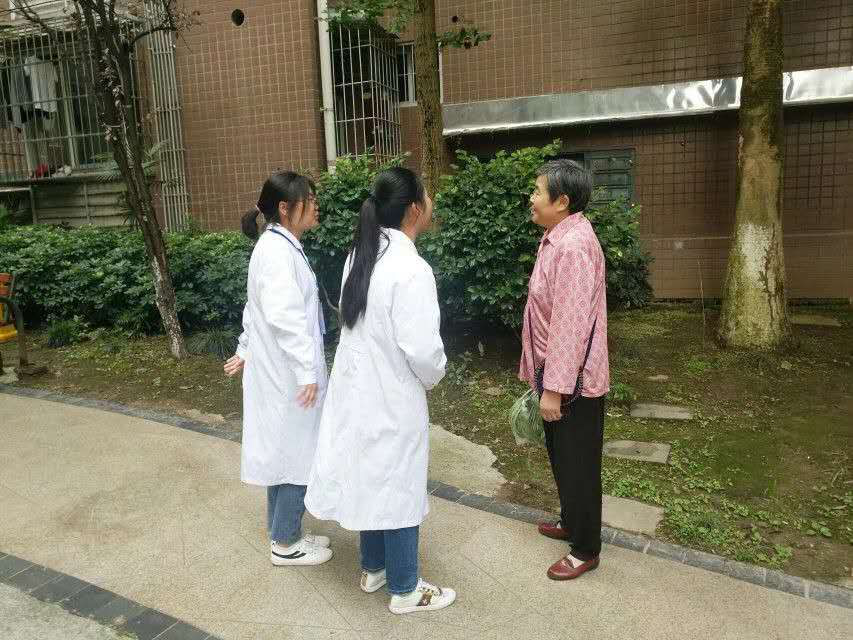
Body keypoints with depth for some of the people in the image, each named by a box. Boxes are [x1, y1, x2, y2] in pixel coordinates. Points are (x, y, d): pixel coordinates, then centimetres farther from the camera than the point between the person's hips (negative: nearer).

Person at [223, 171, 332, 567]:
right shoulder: (278, 250, -19)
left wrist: (245, 351, 27)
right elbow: (285, 316, -27)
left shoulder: (278, 246, 12)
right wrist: (308, 371, -27)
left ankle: (284, 533, 31)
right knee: (297, 454, 3)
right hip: (288, 374, -10)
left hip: (277, 371, 10)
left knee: (285, 453, 17)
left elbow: (257, 309, 20)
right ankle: (286, 544, 18)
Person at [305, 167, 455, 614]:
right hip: (393, 396, -8)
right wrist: (433, 376, -3)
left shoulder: (360, 256, 2)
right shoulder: (411, 269, -24)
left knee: (369, 477, 21)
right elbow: (421, 348, -25)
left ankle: (373, 568, 40)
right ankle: (405, 590, 26)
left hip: (357, 387, 8)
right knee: (398, 487, 8)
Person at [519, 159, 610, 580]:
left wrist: (554, 388, -24)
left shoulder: (573, 246, -23)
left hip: (573, 379, -10)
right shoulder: (559, 239, 9)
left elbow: (570, 325, -26)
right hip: (557, 371, 10)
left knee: (578, 464, 6)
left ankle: (585, 550, 23)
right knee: (561, 457, 23)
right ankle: (571, 522, 43)